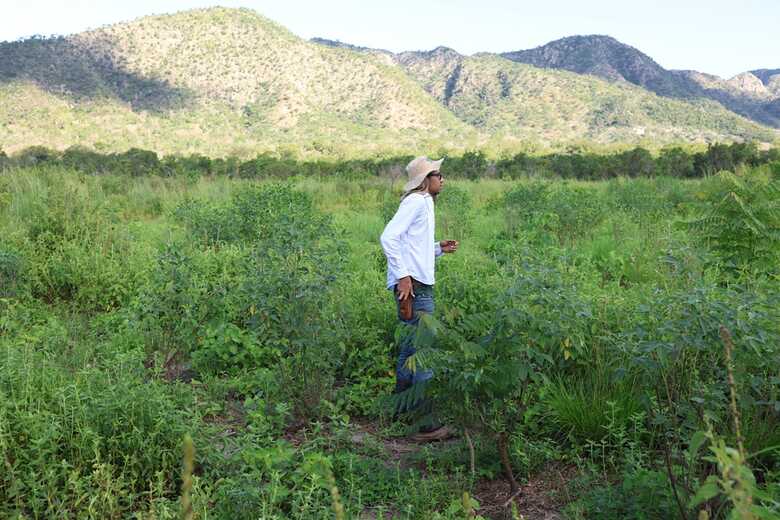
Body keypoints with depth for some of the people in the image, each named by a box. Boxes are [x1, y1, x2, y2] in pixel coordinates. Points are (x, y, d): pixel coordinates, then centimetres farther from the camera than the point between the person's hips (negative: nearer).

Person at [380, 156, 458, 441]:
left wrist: (439, 248, 13)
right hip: (412, 285, -11)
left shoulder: (424, 203, 20)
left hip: (420, 284, 11)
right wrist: (403, 275, -24)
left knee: (413, 345, 20)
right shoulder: (415, 201, -10)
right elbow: (388, 237, -21)